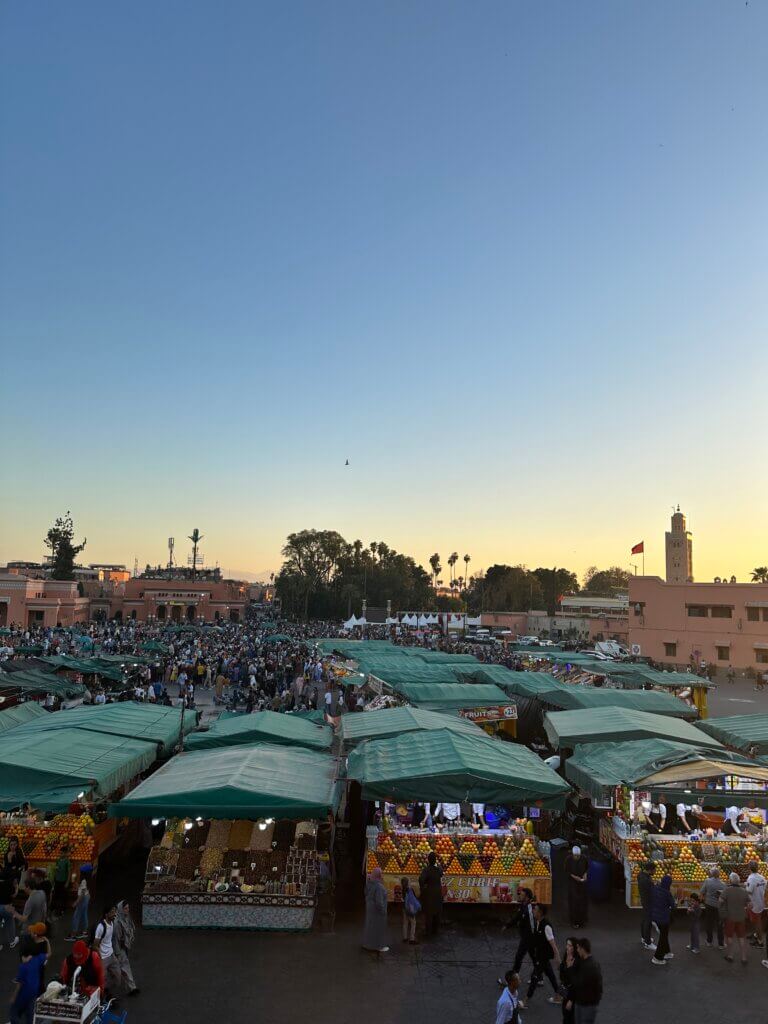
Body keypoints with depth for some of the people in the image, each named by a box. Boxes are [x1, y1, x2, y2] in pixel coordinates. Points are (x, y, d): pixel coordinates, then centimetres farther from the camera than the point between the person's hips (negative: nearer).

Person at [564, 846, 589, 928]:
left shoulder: (583, 858, -16)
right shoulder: (568, 859, -20)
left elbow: (587, 866, 3)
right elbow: (566, 870, -9)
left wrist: (585, 874, -11)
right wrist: (574, 876, -21)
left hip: (582, 881, 2)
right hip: (573, 882, -2)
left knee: (582, 900, 7)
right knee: (574, 901, 0)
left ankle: (582, 920, 22)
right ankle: (574, 921, 13)